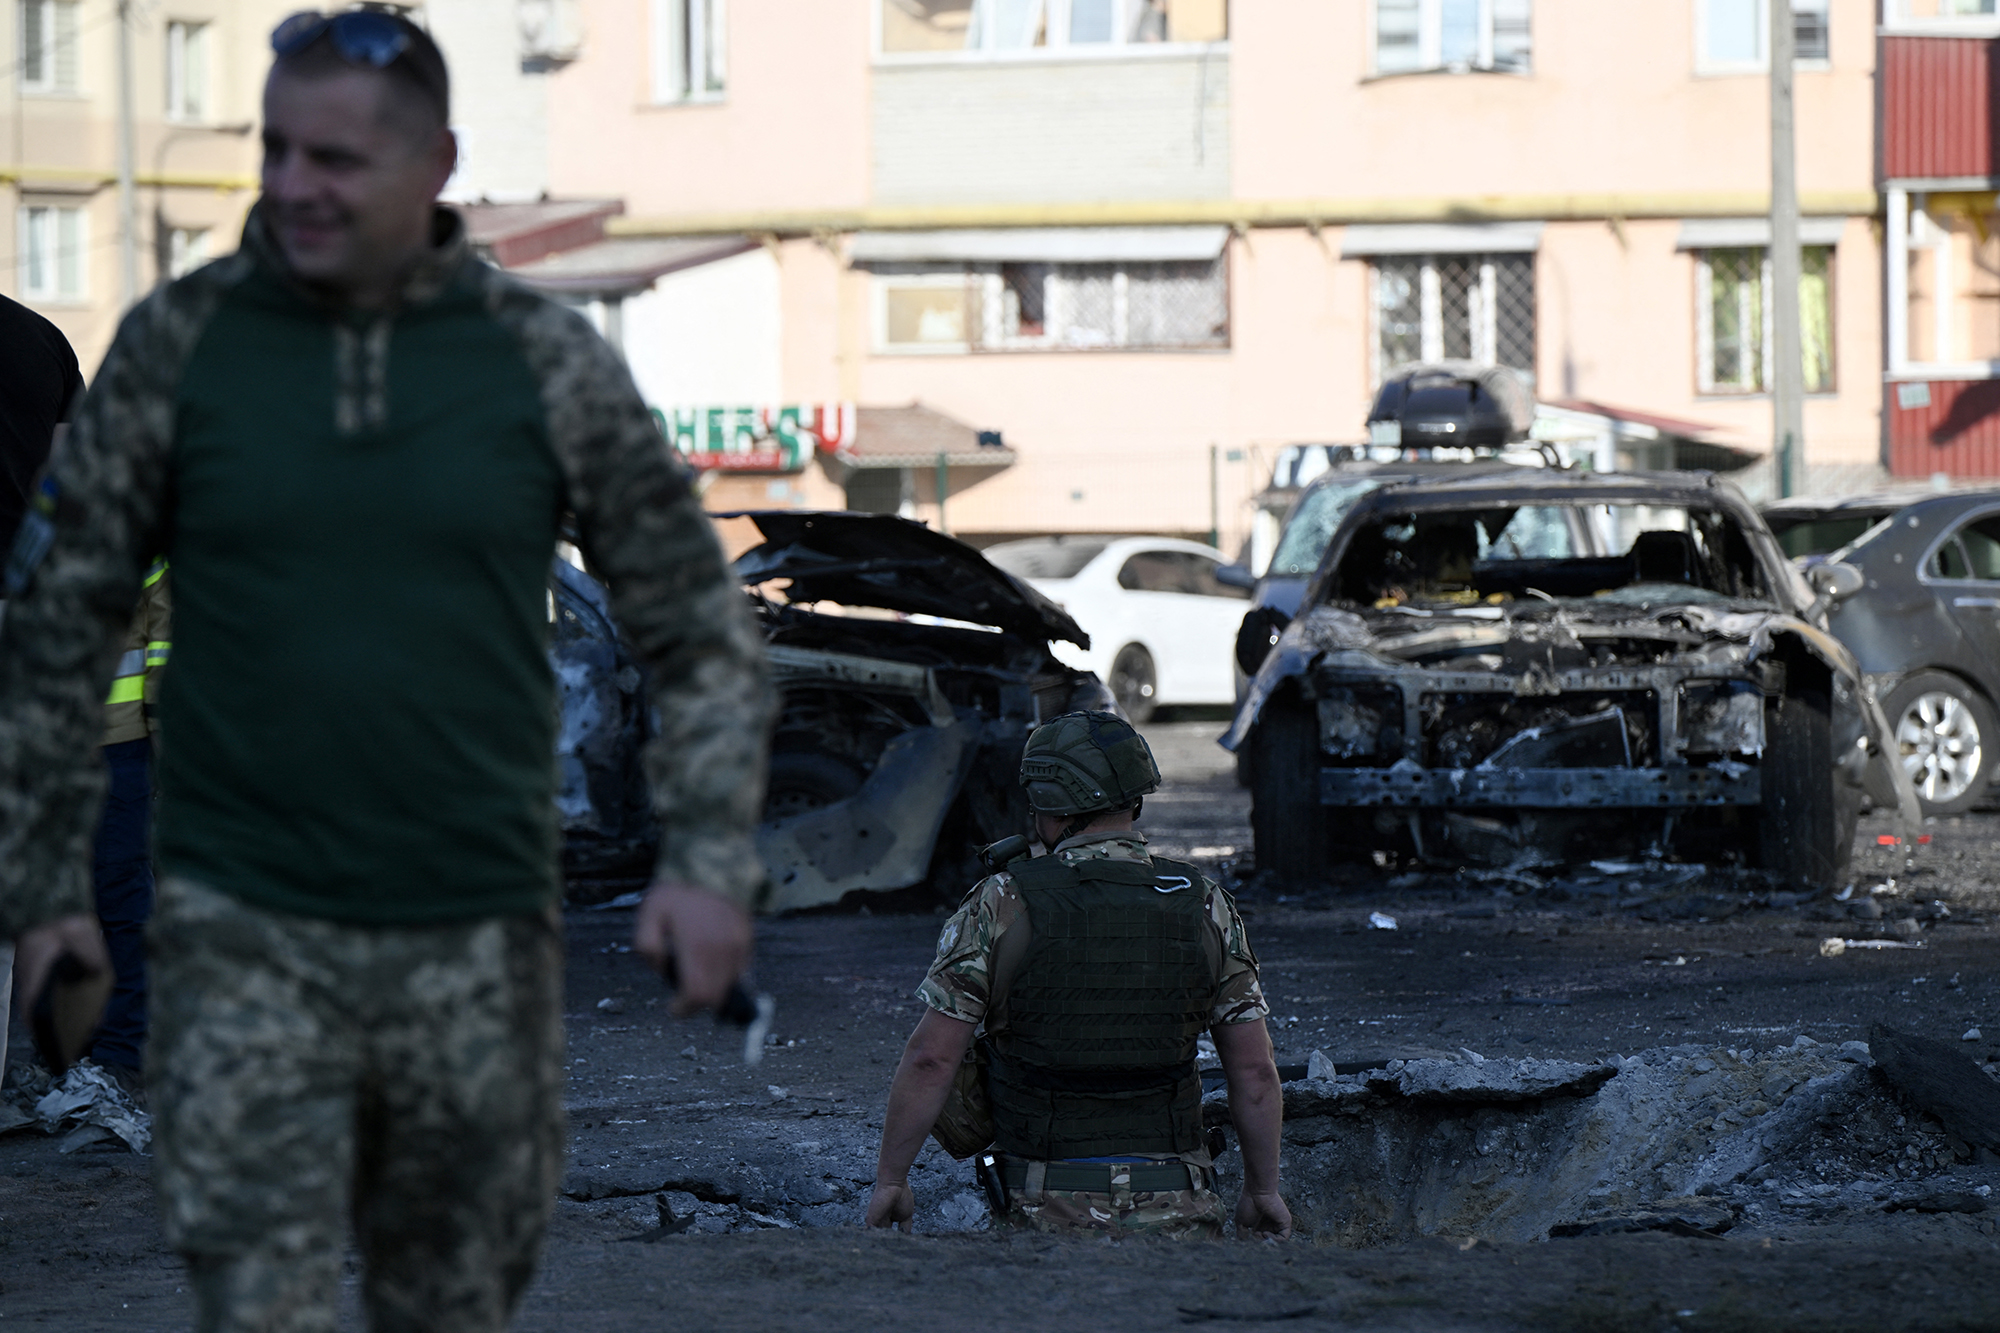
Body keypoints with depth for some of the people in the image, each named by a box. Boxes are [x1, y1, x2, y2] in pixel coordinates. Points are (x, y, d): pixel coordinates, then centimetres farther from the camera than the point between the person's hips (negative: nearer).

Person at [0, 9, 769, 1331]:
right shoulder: (179, 343, -1)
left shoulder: (549, 362, 0)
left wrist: (711, 860, -4)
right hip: (244, 933, -1)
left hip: (477, 942, 1)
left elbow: (700, 626, 7)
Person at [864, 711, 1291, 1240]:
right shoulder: (1204, 907, 3)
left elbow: (930, 1059, -5)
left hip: (1050, 1212, -2)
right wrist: (1264, 1191, 16)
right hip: (1177, 1213, 2)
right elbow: (1254, 1071, 5)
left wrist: (890, 1179, 6)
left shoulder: (1001, 908, -5)